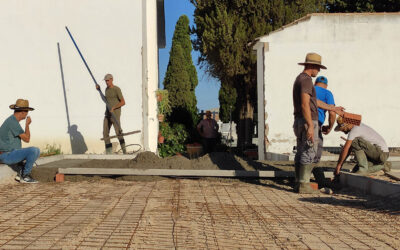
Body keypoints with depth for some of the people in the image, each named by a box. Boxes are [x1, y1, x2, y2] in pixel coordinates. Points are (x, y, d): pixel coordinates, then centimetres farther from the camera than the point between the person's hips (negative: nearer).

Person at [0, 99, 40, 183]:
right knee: (34, 150, -23)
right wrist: (27, 125, -4)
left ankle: (21, 173, 8)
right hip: (7, 156, -10)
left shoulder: (12, 120, 14)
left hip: (7, 155, 10)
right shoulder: (13, 122, -19)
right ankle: (25, 176, -8)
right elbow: (27, 139, -18)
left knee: (36, 151, 15)